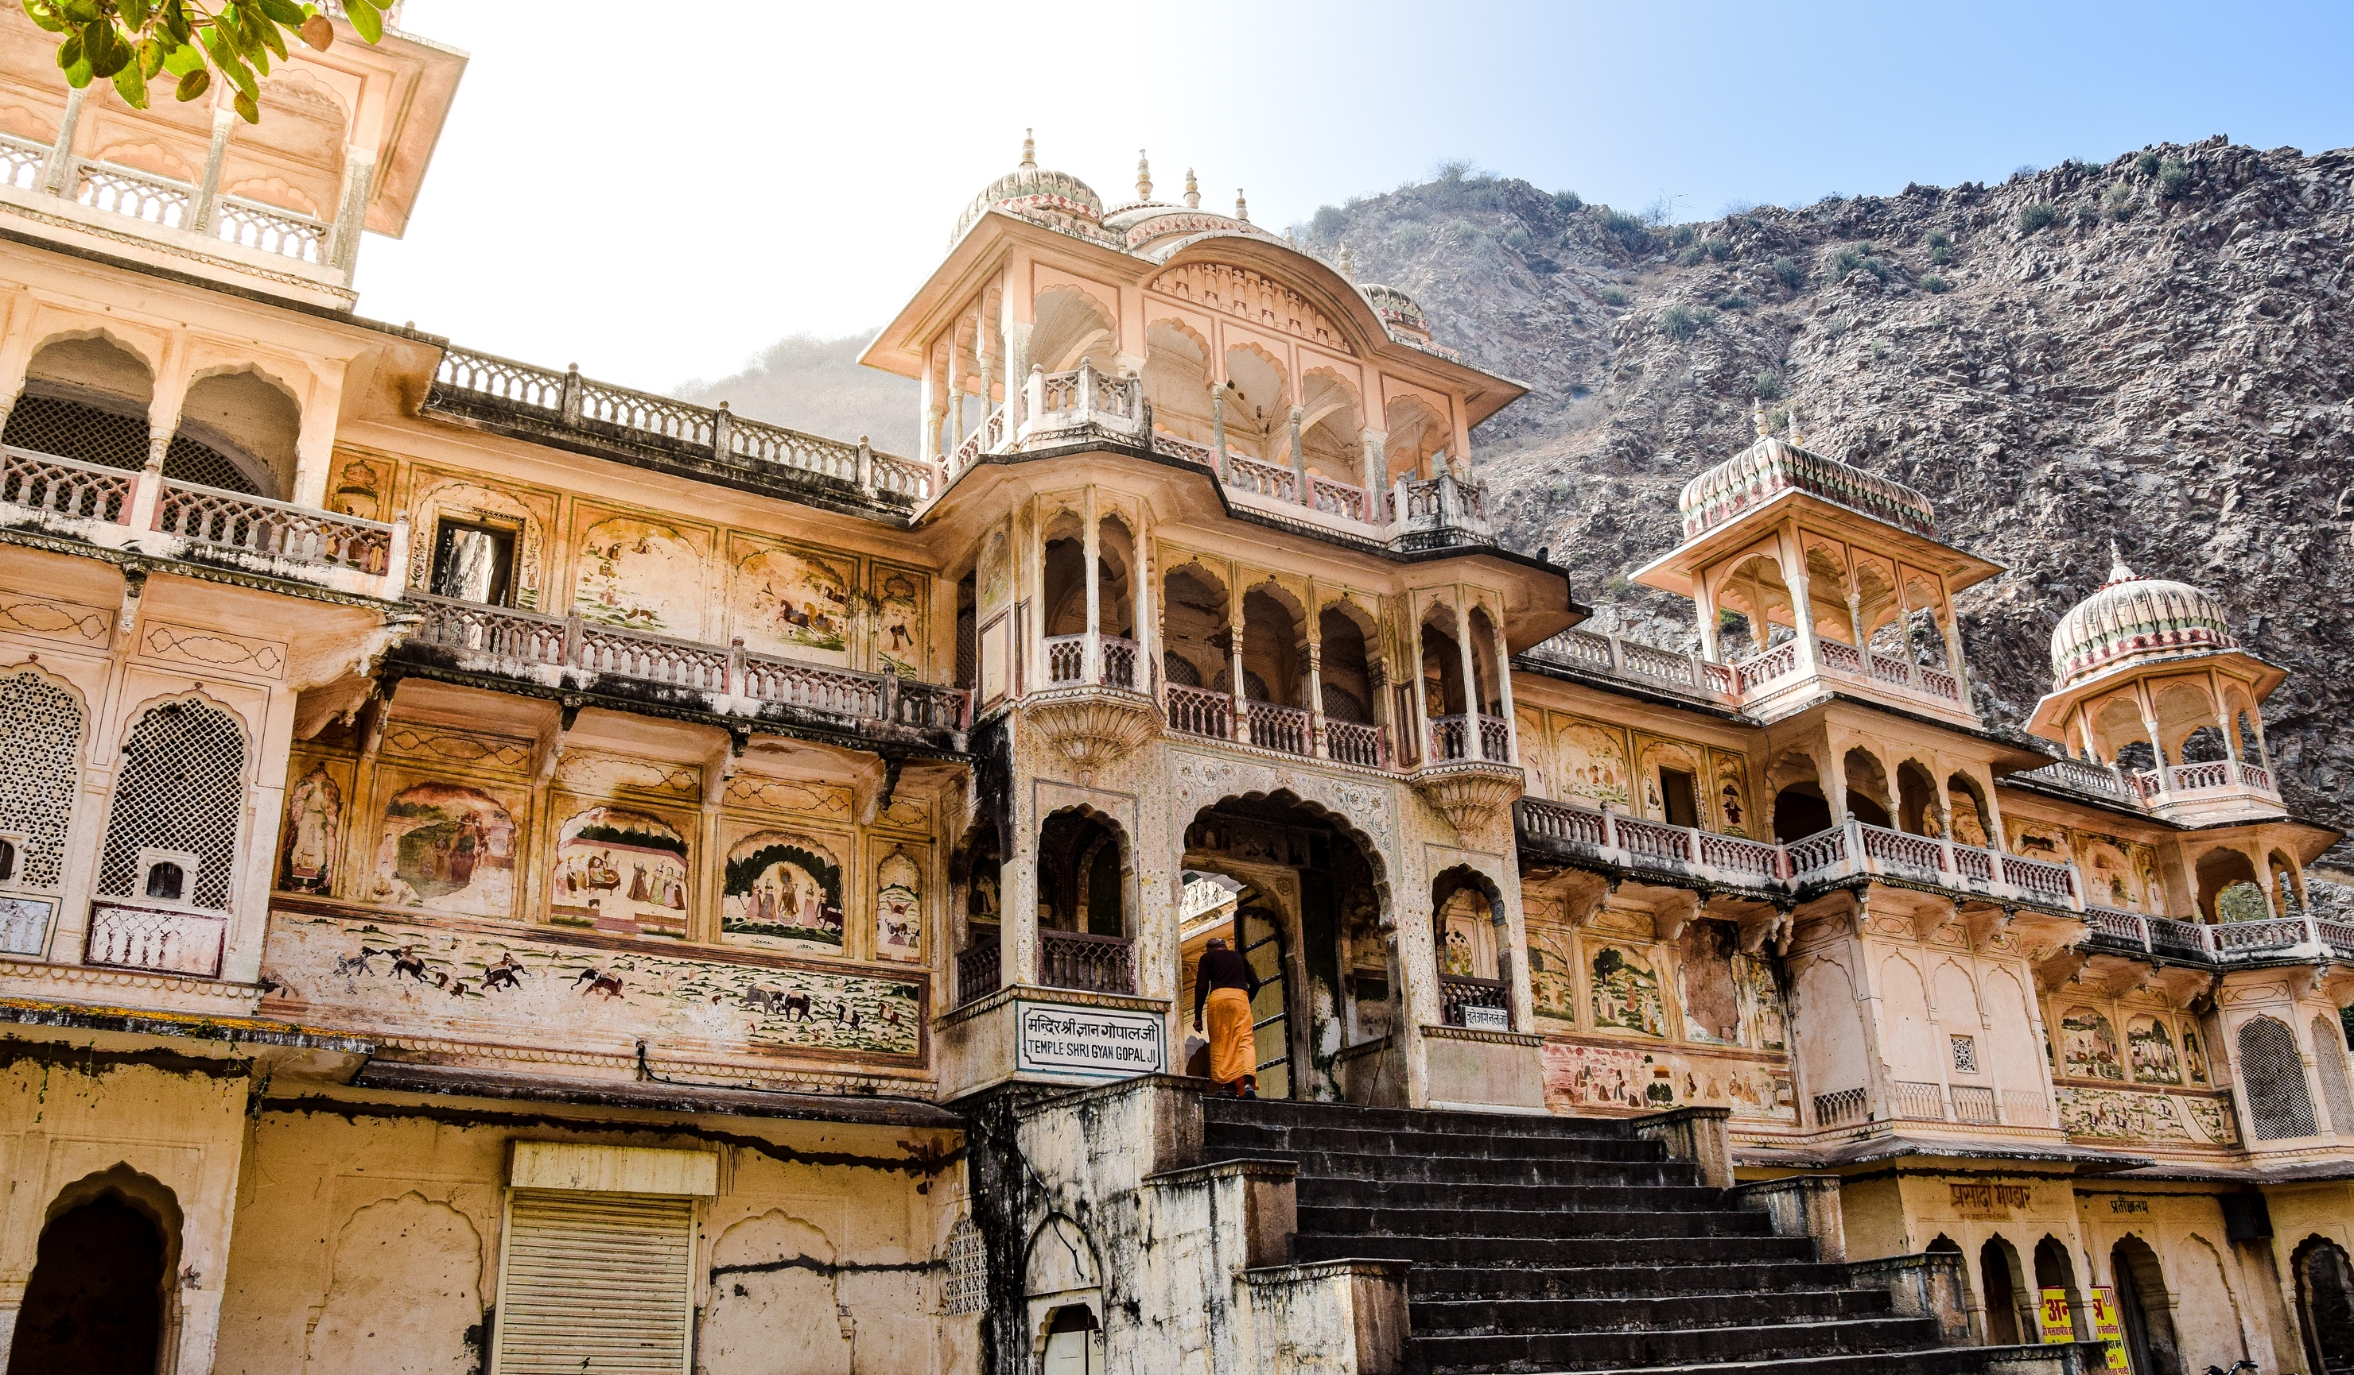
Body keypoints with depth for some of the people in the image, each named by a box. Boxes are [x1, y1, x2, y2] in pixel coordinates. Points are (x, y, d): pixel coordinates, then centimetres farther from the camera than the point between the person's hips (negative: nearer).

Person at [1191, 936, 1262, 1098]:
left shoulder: (1208, 957, 19)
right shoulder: (1238, 956, 29)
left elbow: (1201, 986, 6)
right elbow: (1255, 984, 21)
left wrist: (1197, 1016, 5)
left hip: (1217, 997, -1)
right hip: (1240, 997, 1)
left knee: (1219, 1043, 6)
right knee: (1244, 1040, -7)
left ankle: (1226, 1085, -6)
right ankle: (1248, 1082, -29)